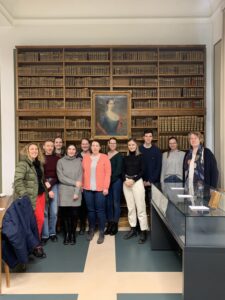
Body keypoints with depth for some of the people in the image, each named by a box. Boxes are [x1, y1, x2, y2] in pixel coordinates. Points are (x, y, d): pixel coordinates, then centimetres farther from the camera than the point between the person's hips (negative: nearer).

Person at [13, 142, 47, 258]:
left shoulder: (39, 163, 13)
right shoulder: (22, 164, -12)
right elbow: (18, 181, -20)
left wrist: (45, 189, 14)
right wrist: (24, 196, -25)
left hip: (41, 194, 8)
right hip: (31, 197, -7)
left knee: (39, 219, 9)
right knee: (39, 219, -7)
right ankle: (35, 245, 9)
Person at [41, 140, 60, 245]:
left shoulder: (57, 159, 7)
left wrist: (50, 184, -10)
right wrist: (46, 189, -8)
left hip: (54, 185, 1)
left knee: (54, 212, 2)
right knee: (44, 211, -2)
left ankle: (52, 233, 18)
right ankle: (45, 234, 9)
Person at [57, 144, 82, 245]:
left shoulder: (78, 161, 6)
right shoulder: (61, 161, 2)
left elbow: (80, 178, 1)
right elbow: (61, 177, -5)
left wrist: (76, 192, -7)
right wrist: (74, 183, -10)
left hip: (75, 192, 1)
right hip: (64, 192, -1)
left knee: (74, 214, 1)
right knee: (65, 214, 3)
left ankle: (73, 234, 16)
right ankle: (66, 234, 17)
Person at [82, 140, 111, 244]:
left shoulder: (104, 157, 1)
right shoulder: (85, 158, 9)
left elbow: (107, 173, -3)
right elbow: (83, 173, 9)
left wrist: (106, 187, -9)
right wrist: (82, 185, 3)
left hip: (100, 189, -2)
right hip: (88, 189, 3)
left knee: (100, 210, 1)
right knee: (90, 210, 9)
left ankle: (101, 233, 10)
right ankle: (91, 230, 24)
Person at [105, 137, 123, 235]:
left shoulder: (119, 156, -3)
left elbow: (119, 170, -9)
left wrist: (111, 179, -13)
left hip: (116, 181, -4)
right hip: (107, 181, 5)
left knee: (116, 202, 1)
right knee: (108, 203, 8)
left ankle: (115, 225, 9)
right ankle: (109, 224, 17)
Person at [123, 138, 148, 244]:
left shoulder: (140, 156, 0)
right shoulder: (126, 157, 11)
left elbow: (142, 171, -5)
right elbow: (123, 171, 10)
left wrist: (133, 180, -14)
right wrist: (125, 180, -8)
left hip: (137, 182, -4)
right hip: (126, 182, 4)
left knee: (140, 207, -6)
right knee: (130, 207, 9)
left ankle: (143, 231, -2)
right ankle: (133, 229, 18)